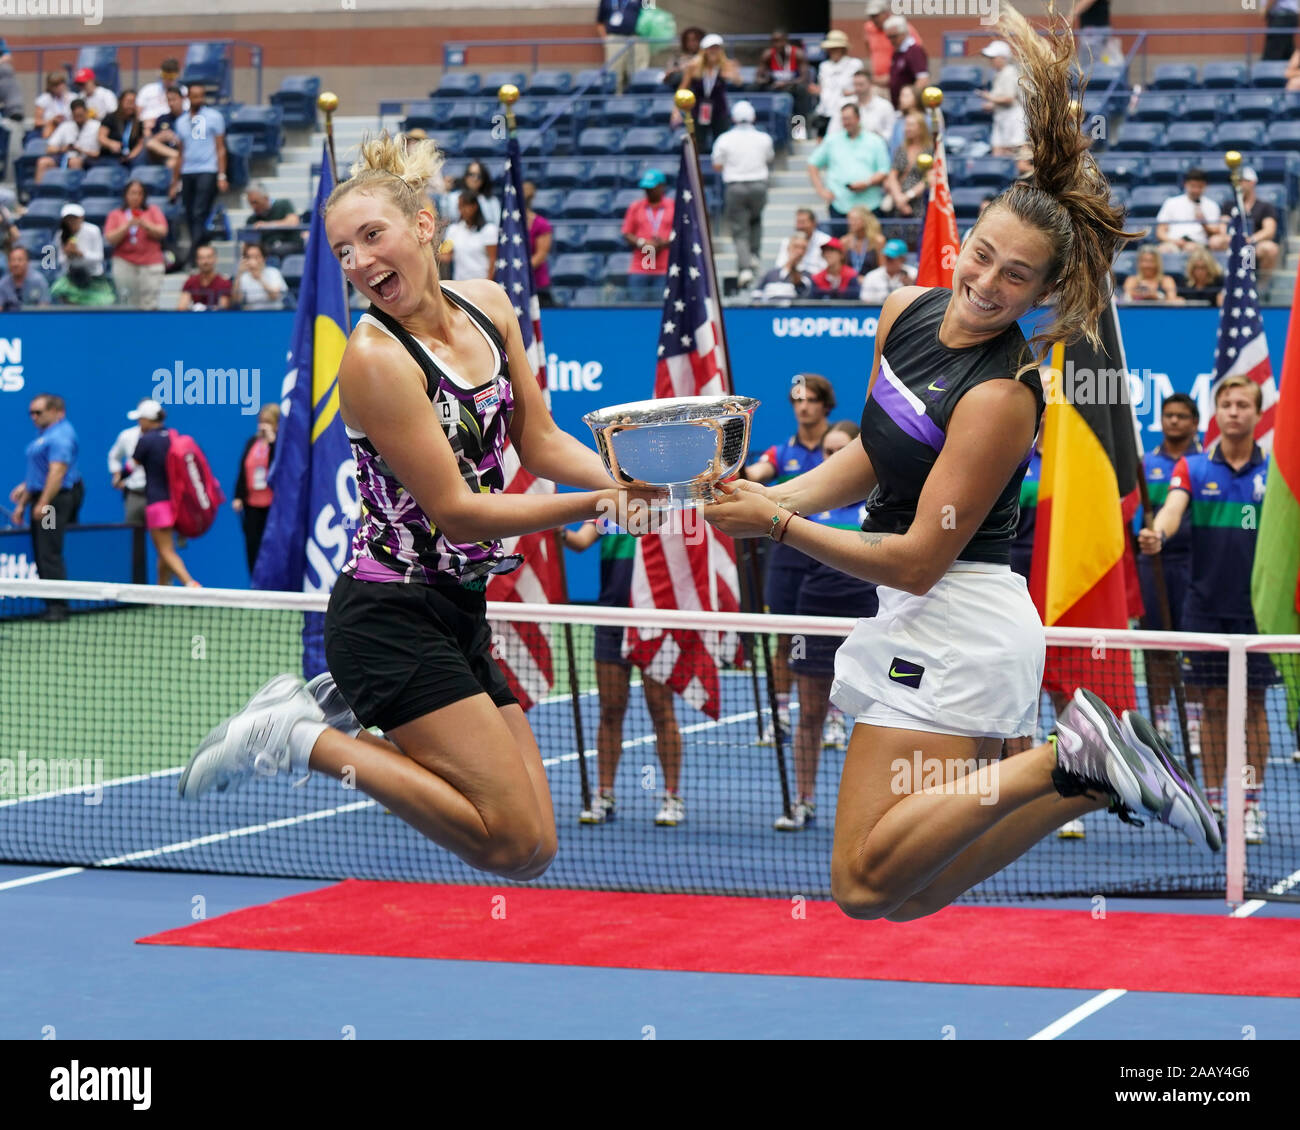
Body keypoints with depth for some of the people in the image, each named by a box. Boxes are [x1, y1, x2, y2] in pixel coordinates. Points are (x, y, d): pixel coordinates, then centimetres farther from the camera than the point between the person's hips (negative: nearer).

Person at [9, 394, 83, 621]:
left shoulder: (60, 436, -12)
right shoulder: (44, 436, 20)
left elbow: (57, 471, -21)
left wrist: (43, 504, -24)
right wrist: (22, 504, 25)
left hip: (56, 500, -11)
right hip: (42, 501, 11)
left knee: (49, 555, -14)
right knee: (41, 556, 9)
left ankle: (58, 607, -14)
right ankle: (52, 605, 11)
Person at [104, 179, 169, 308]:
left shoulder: (153, 210, 13)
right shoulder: (115, 215, 12)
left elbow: (162, 232, 1)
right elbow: (110, 239, 1)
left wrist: (144, 225, -14)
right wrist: (127, 226, -11)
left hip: (150, 264, 0)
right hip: (125, 263, 0)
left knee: (149, 305, -9)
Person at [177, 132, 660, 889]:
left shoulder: (487, 306, 5)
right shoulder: (375, 358, -19)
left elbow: (540, 441, 11)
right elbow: (456, 512, -18)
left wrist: (630, 481, -8)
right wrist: (594, 506, -20)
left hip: (458, 615, 8)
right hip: (392, 618, -8)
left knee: (531, 853, 7)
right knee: (516, 843, -13)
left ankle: (332, 713, 16)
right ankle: (305, 740, -2)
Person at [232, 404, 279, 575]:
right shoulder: (252, 442, 11)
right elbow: (242, 470, 12)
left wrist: (271, 440, -20)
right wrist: (238, 496, 6)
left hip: (273, 503, -5)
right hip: (252, 503, 5)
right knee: (252, 544, 4)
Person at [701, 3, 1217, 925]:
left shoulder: (1000, 397, -20)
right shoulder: (907, 312, 4)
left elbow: (917, 561, -19)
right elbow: (870, 461, 17)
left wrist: (778, 527, -18)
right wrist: (770, 497, 2)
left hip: (957, 630, -8)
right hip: (927, 626, 8)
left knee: (865, 887, -10)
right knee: (912, 898, 12)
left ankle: (1066, 760, -6)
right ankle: (1093, 773, 13)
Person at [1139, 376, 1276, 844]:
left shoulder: (1274, 471, 5)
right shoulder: (1193, 468, 4)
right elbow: (1173, 506, -13)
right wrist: (1157, 532, -35)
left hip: (1257, 607, 0)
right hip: (1205, 607, 0)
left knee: (1253, 703, 1)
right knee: (1212, 704, 4)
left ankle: (1251, 807, 7)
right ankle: (1212, 805, 11)